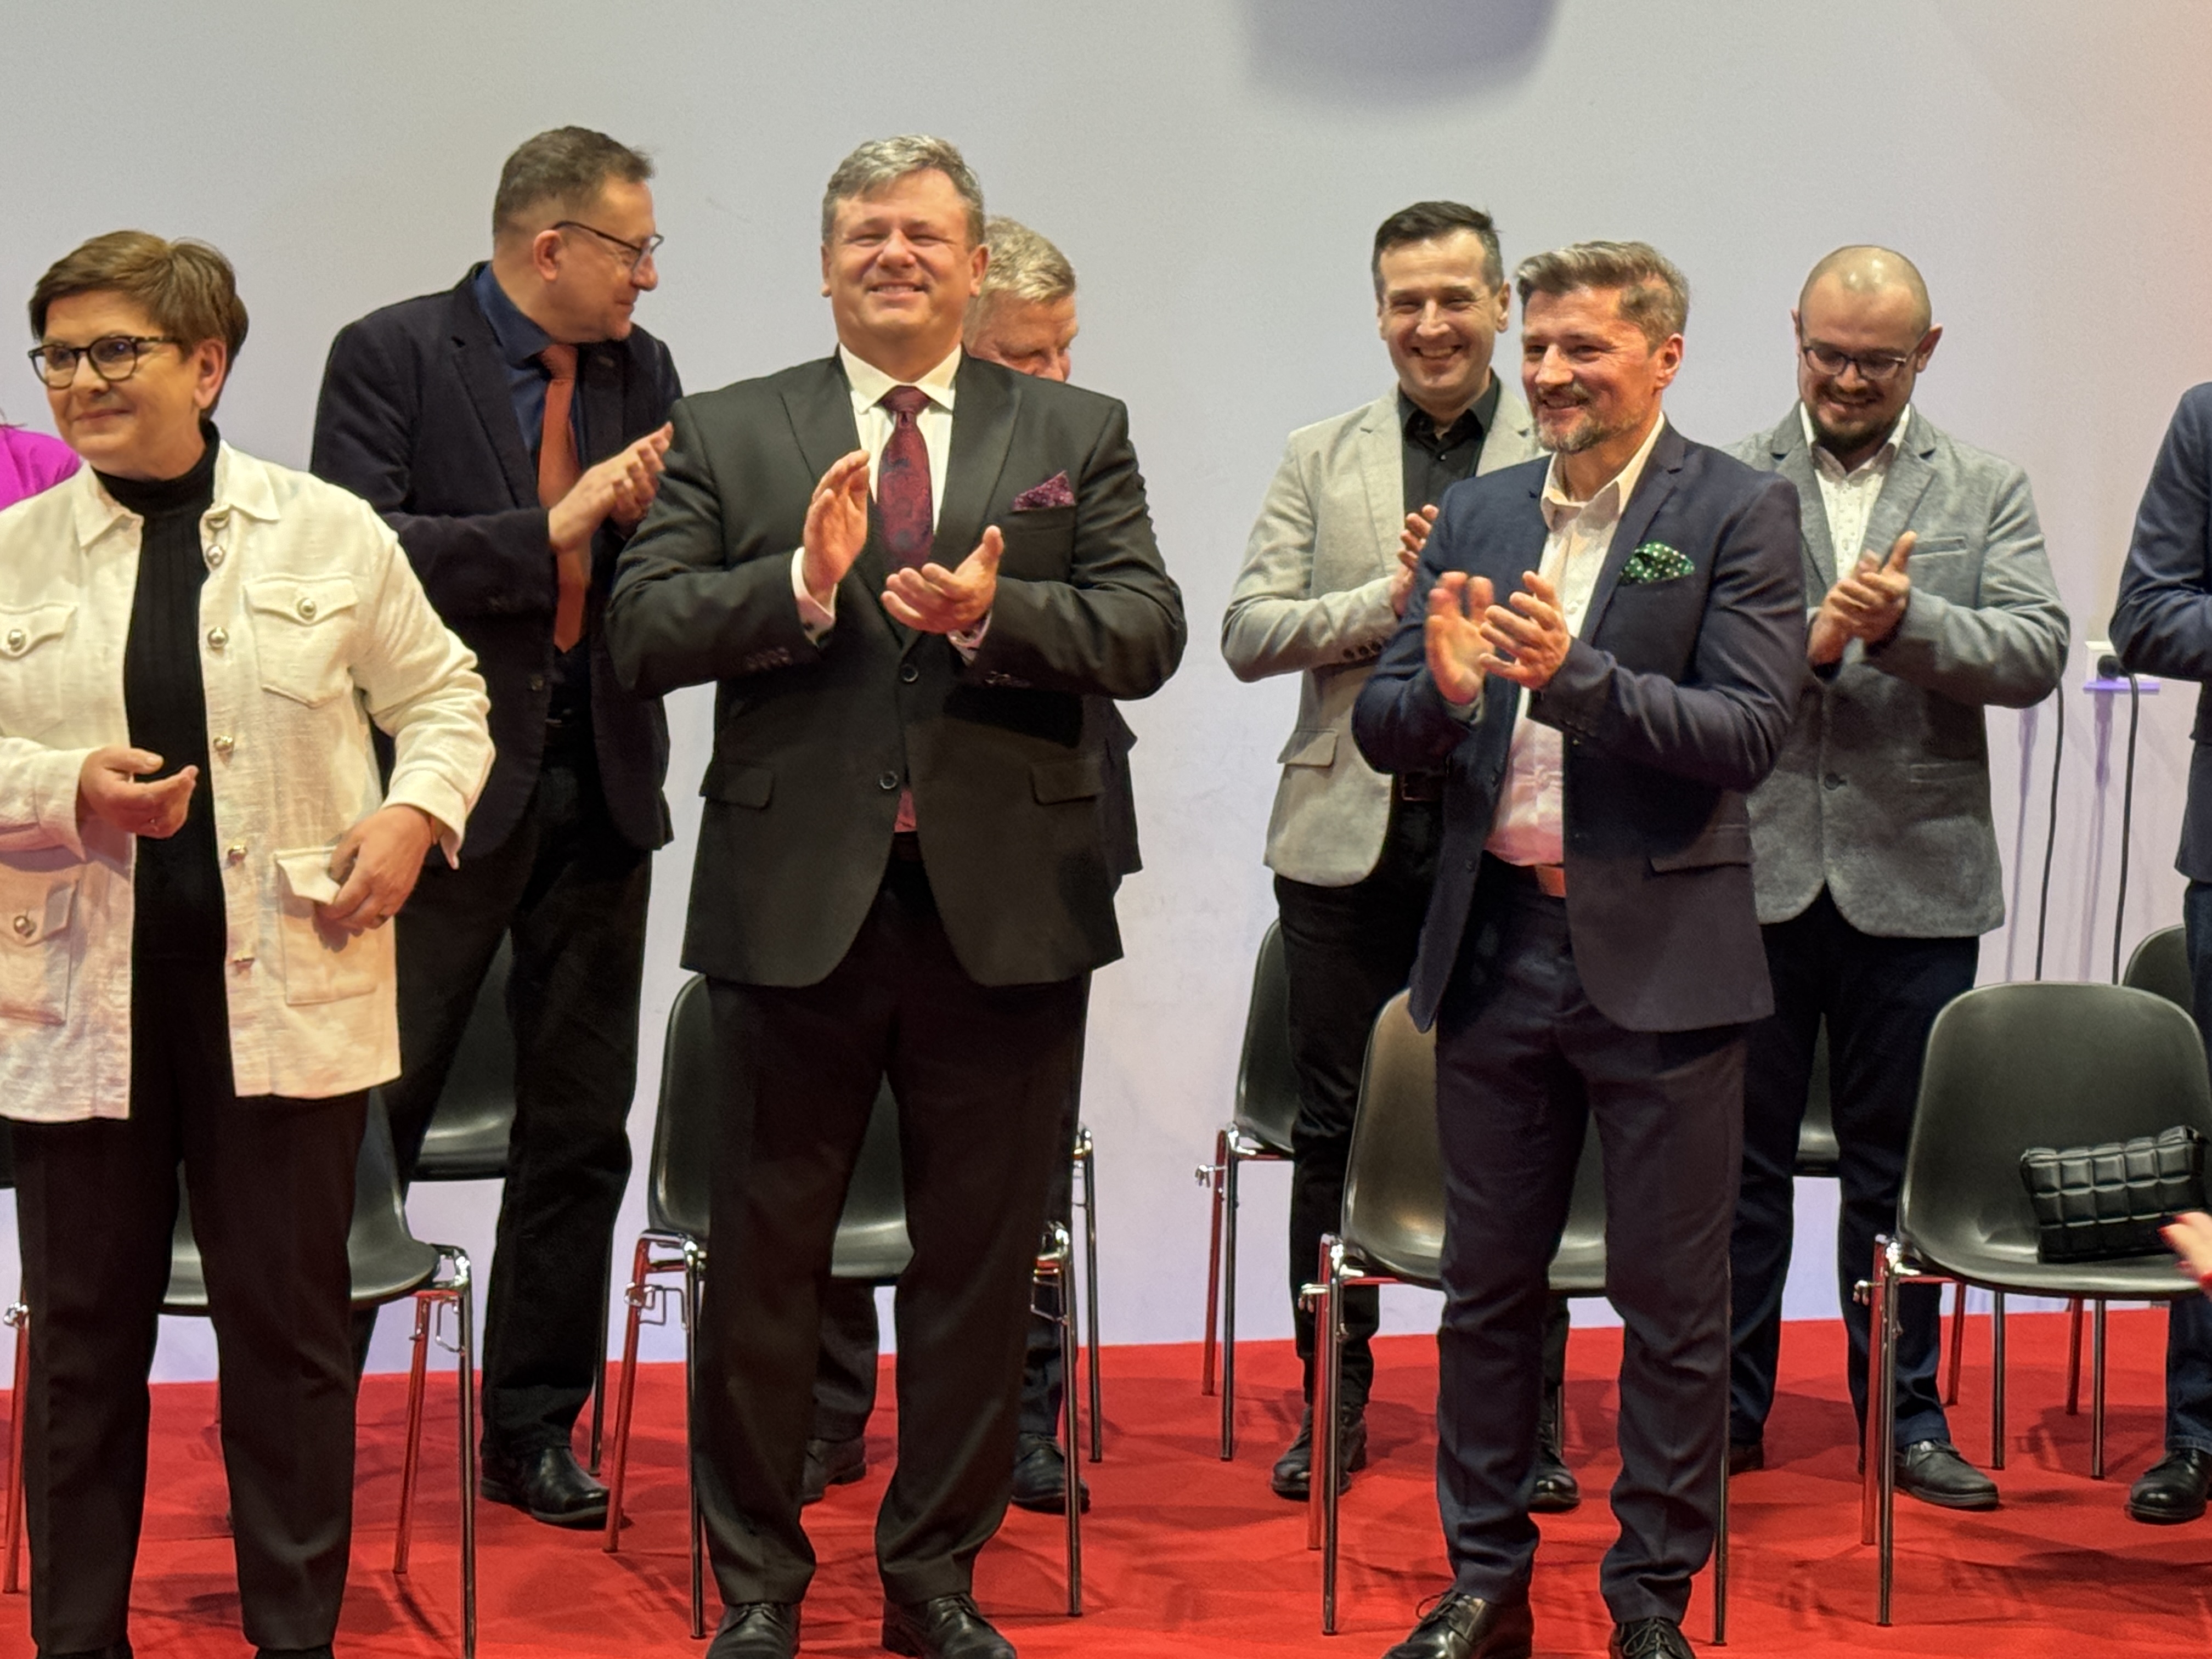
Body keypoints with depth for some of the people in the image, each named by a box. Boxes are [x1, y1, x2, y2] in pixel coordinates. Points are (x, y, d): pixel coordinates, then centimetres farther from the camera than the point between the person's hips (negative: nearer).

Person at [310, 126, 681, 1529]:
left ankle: (535, 1426, 21)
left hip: (599, 789, 5)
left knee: (581, 1128, 9)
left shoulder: (643, 373, 10)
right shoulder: (391, 357, -6)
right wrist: (547, 530, -19)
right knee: (370, 1112, 1)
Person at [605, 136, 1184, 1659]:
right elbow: (641, 633, -3)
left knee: (981, 1262, 10)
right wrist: (801, 582, -18)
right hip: (797, 901, -1)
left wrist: (997, 612, -19)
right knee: (765, 1259, 7)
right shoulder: (729, 435, 7)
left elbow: (1150, 633, -2)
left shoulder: (1078, 435, 9)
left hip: (1006, 905, 1)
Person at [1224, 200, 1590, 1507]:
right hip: (1351, 827, 2)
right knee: (1337, 1128, 8)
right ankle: (1332, 1403, 21)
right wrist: (1387, 600, -11)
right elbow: (1247, 634, 2)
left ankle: (1529, 1417, 15)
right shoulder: (1319, 458, 11)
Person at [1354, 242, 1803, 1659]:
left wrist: (1576, 675, -27)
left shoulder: (1739, 512, -5)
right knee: (1488, 1289, 14)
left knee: (1673, 1305, 6)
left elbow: (1750, 736, -15)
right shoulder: (1482, 512, 9)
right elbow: (1381, 730, 5)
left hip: (1658, 959, -4)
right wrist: (1442, 688, -17)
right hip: (1496, 945, 5)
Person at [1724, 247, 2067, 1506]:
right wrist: (1809, 642, -17)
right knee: (1738, 1153, 6)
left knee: (1900, 1162, 8)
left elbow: (2037, 654, -5)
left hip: (1914, 880, 0)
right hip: (1754, 871, 0)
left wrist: (1904, 621, -19)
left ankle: (1906, 1412, 21)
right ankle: (1727, 1408, 17)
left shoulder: (1985, 492, 7)